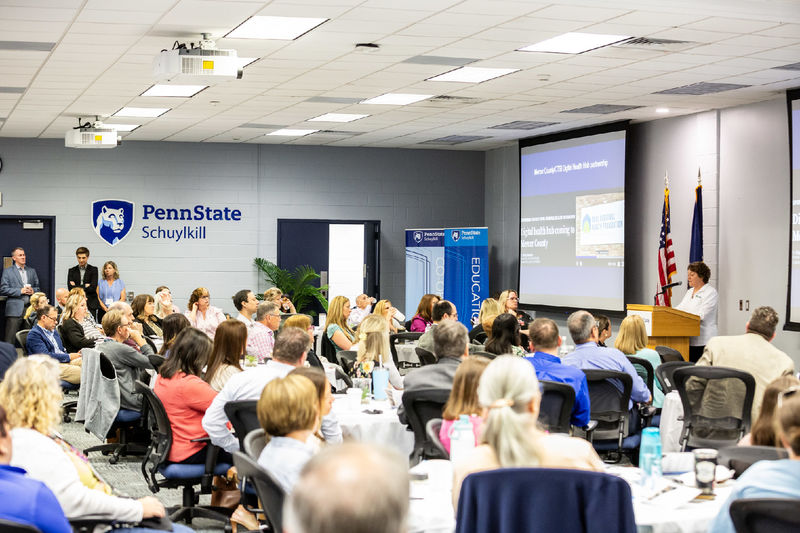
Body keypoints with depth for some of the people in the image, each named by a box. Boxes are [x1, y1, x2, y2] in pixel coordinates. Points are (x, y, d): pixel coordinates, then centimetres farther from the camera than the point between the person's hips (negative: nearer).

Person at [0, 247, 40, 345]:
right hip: (15, 310, -4)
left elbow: (37, 288, 21)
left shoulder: (32, 271, 18)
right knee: (10, 340, -8)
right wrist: (20, 291, -11)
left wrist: (33, 291, -2)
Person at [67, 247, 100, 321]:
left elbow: (93, 288, -6)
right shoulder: (72, 271, 12)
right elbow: (70, 288, 1)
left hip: (90, 304, -1)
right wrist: (85, 286, -8)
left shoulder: (93, 270, 5)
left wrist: (76, 287, -5)